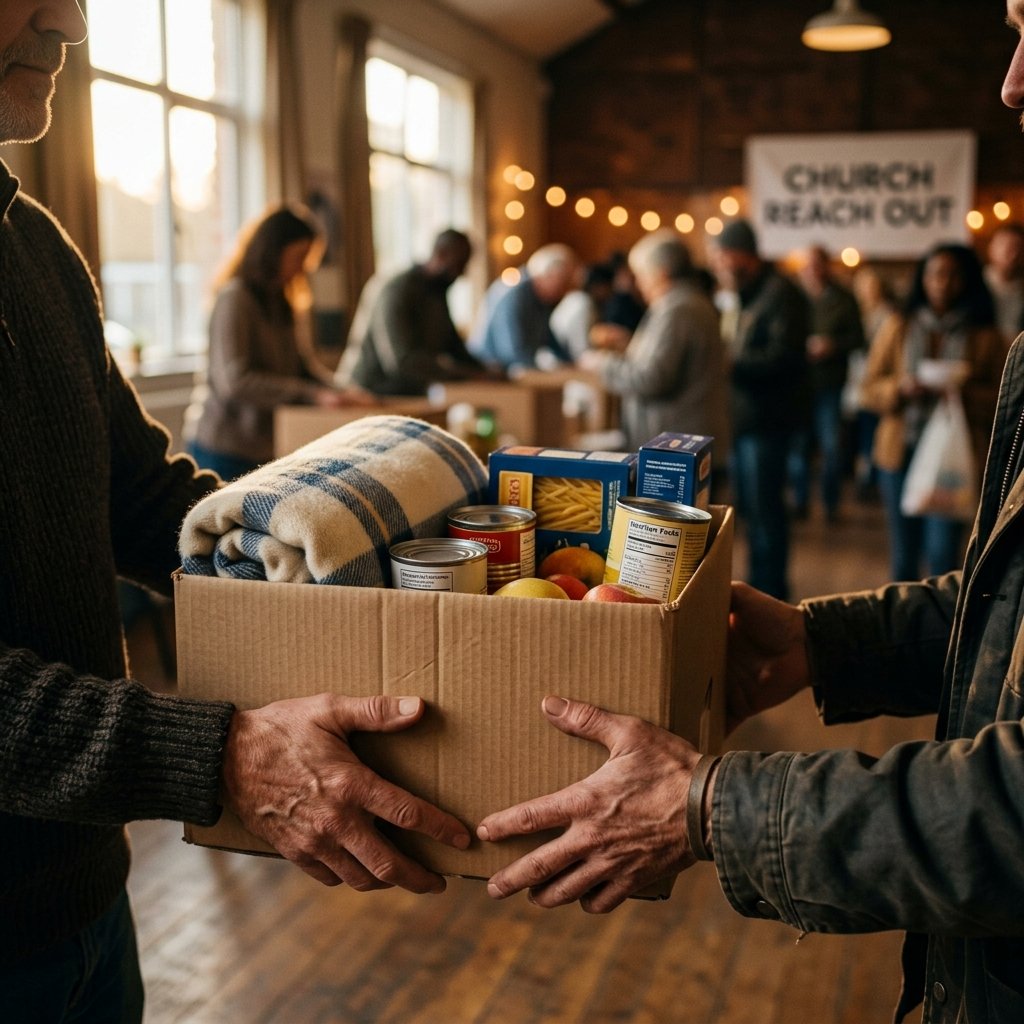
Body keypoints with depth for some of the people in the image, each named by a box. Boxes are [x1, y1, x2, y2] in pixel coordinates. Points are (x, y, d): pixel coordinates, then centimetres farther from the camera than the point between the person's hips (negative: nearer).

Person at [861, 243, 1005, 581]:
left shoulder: (987, 338, 5)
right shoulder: (897, 329, 10)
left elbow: (1003, 401, 3)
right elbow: (869, 389, 7)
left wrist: (965, 392, -15)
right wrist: (900, 388, -13)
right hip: (901, 452, 2)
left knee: (942, 554, -10)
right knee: (904, 556, 8)